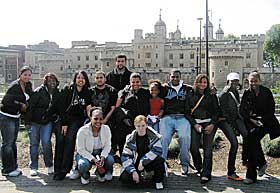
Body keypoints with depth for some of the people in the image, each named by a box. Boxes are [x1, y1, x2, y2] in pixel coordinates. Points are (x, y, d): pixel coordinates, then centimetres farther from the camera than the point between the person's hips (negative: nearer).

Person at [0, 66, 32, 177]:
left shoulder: (28, 85, 3)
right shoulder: (14, 86, -20)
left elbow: (29, 99, 17)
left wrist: (25, 106, -1)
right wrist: (20, 106, -17)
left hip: (16, 117, 8)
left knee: (13, 142, 16)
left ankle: (14, 167, 25)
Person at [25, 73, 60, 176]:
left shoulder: (57, 93, 4)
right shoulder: (38, 91, -9)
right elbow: (30, 106, -11)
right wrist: (28, 121, -15)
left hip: (47, 122, 2)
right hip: (35, 121, -2)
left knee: (46, 143, -7)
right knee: (34, 144, 5)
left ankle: (49, 166, 10)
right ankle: (33, 168, 15)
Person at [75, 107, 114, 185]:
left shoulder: (106, 129, -12)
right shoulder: (83, 130, -21)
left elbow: (107, 146, -5)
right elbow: (80, 149, -17)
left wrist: (102, 157, -24)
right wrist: (93, 159, -28)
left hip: (101, 153, 3)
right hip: (85, 154, -2)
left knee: (110, 160, -26)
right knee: (83, 165, -34)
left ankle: (100, 173, 10)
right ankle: (85, 176, 6)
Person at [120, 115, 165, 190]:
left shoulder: (153, 135, -12)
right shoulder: (131, 138, -8)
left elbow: (158, 150, -25)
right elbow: (125, 156, -10)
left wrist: (143, 162, -29)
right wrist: (133, 171, -22)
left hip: (149, 162, -1)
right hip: (136, 163, 1)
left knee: (159, 160, -34)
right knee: (124, 178, -23)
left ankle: (158, 181, -5)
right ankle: (137, 175, 14)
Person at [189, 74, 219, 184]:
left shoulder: (212, 95, 9)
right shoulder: (191, 95, 9)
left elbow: (216, 111, 7)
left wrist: (212, 124, -7)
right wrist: (195, 124, -6)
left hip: (209, 122, -1)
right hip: (195, 123, 1)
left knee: (207, 147, -11)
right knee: (194, 147, -10)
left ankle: (206, 173, -10)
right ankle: (199, 168, 14)